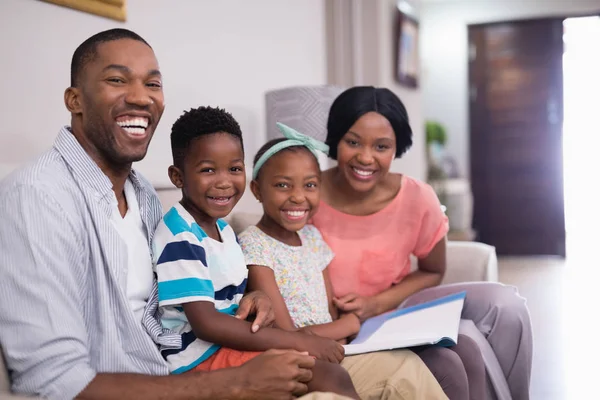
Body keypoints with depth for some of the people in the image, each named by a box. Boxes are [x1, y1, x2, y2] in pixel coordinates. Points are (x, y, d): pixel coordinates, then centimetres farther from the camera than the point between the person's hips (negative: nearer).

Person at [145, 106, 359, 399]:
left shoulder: (221, 227, 9)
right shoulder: (180, 240, -20)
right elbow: (206, 323, -25)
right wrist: (300, 342, -25)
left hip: (230, 343, 9)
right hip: (201, 359, -9)